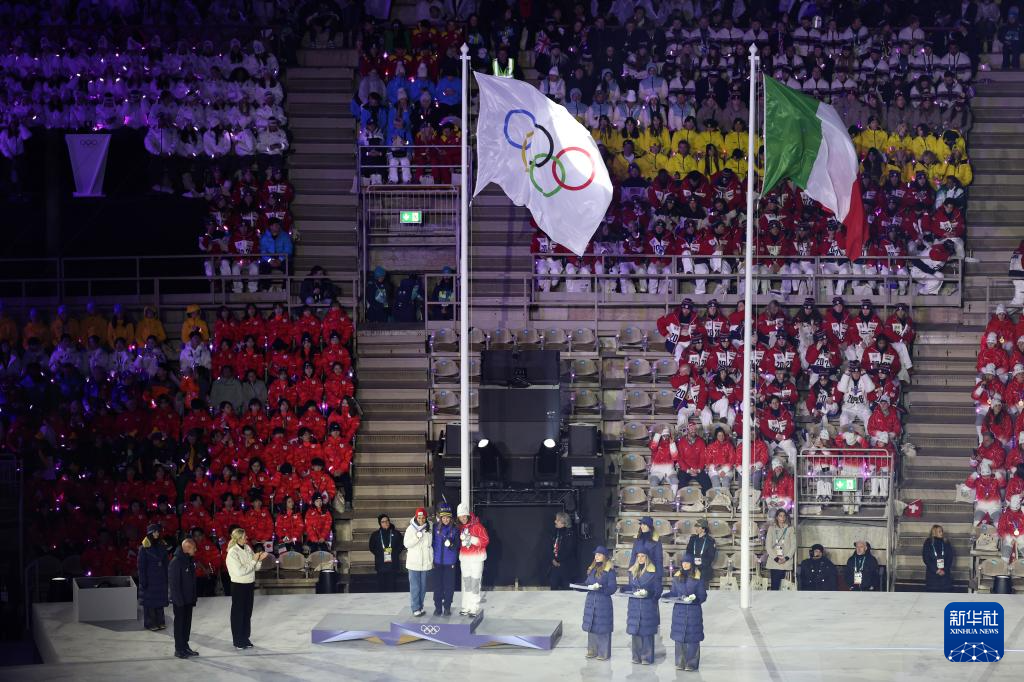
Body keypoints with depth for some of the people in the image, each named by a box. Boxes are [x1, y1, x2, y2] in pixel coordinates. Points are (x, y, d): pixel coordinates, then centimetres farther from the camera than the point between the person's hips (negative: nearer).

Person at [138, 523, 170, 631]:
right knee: (149, 601, 1)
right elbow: (141, 566, -9)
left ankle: (159, 622, 18)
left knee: (160, 599, 9)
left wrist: (166, 577, 6)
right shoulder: (144, 548, -9)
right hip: (150, 578, -5)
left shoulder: (161, 546, 6)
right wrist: (143, 581, -12)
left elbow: (165, 563, 11)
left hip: (160, 578, 5)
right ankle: (150, 623, 9)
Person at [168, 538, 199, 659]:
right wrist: (179, 600, -20)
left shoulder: (190, 560, 7)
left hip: (189, 599, 8)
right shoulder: (176, 562, -19)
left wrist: (194, 597, 12)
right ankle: (179, 649, 9)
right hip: (180, 600, -8)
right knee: (179, 624, 1)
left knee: (187, 623, 14)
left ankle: (185, 646, 24)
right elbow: (173, 582, -20)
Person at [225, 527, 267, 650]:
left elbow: (255, 568, 10)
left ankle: (245, 638, 23)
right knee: (238, 613, 3)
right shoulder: (232, 553, -17)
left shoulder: (247, 548, 3)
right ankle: (237, 641, 12)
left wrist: (259, 560, -11)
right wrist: (253, 561, -20)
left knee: (248, 612, 13)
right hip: (238, 585, -7)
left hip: (249, 584, 7)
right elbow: (239, 571, -24)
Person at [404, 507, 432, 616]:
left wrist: (431, 559, 13)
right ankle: (415, 608, -4)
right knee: (415, 587, -5)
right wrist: (416, 538, -22)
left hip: (425, 562, 4)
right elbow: (406, 544, -7)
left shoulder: (428, 529, 4)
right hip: (413, 562, -4)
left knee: (423, 586, 9)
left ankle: (420, 606, 18)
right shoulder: (411, 529, -4)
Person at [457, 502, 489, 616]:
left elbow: (485, 540, -15)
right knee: (466, 582, 10)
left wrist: (471, 539, -22)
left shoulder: (477, 526, -12)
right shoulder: (461, 527, 8)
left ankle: (474, 608, -4)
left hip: (476, 557, -6)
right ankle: (466, 607, 15)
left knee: (475, 582, -7)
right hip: (464, 558, 6)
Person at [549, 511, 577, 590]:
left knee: (565, 587, -3)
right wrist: (553, 559, -3)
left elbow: (569, 550, -14)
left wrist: (560, 561, -12)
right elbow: (551, 548, 12)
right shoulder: (555, 533, 12)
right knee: (553, 586, 3)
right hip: (555, 565, 6)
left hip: (566, 566, -6)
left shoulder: (570, 534, -8)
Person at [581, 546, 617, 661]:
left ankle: (604, 653, 5)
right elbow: (587, 583, 16)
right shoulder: (592, 569, 12)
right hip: (591, 601, 7)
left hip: (603, 602, -7)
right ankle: (592, 651, 20)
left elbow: (612, 588, -11)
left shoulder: (609, 570, -8)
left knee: (602, 628, -2)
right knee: (591, 627, 10)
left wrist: (600, 588, -23)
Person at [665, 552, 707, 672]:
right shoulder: (677, 576, 8)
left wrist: (694, 598, -21)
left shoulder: (698, 577, -3)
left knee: (692, 638, -2)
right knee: (679, 637, 4)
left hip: (693, 612, -4)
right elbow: (673, 592, 11)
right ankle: (680, 663, 13)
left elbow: (702, 596, -3)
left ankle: (691, 664, 4)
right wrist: (665, 596, -8)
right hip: (679, 611, 4)